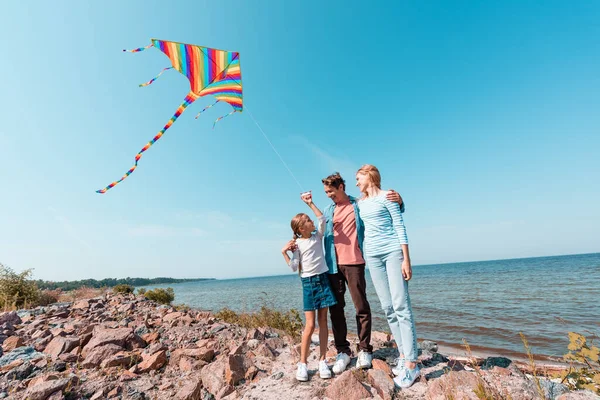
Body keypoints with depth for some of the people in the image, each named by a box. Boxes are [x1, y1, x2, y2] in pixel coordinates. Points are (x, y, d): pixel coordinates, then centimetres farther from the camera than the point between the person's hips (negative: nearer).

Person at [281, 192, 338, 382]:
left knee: (323, 321, 7)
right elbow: (294, 267, -8)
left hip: (323, 279, 3)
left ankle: (322, 361, 17)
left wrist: (310, 203, -9)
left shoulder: (318, 236, 5)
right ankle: (302, 363, 12)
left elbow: (322, 219, -8)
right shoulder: (297, 244, -6)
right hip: (308, 282, -3)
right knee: (310, 325, -2)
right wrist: (284, 252, -17)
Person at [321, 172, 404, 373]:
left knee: (361, 307, 2)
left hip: (353, 263, -3)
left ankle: (364, 350, 18)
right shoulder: (327, 211, 13)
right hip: (332, 264, 4)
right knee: (336, 309, 8)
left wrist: (398, 201, -15)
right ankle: (342, 351, 21)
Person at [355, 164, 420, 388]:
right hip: (372, 256, 6)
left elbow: (400, 227, -7)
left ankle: (411, 364, -3)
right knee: (388, 308, 5)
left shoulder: (386, 196, -4)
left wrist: (406, 259, -12)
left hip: (393, 252, -6)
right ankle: (403, 355, 15)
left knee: (401, 306, -8)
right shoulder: (360, 203, 14)